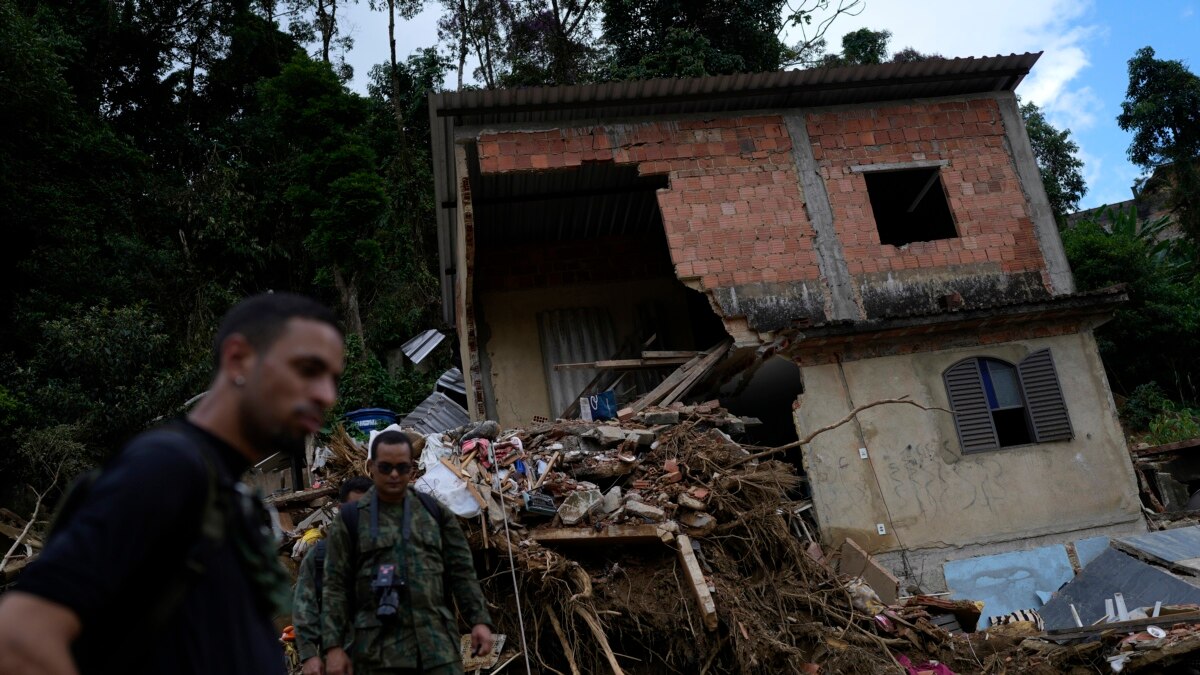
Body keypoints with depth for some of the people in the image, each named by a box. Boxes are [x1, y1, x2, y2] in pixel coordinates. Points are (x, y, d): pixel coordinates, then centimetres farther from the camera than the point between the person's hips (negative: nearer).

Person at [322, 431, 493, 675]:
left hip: (436, 643, 2)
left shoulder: (435, 512, 11)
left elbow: (462, 571, 10)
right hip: (378, 648, -2)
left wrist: (480, 619, 1)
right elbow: (336, 587, 1)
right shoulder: (351, 520, 4)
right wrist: (334, 646, -6)